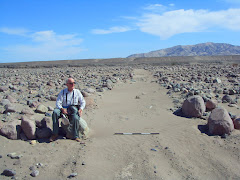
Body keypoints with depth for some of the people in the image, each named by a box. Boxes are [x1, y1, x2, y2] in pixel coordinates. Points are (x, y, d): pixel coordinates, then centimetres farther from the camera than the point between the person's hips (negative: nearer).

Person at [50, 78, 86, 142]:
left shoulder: (77, 92, 10)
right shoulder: (62, 92, 8)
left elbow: (83, 102, 12)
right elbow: (58, 102, 0)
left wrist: (81, 109, -9)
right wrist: (62, 109, -21)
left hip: (74, 108, -1)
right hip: (64, 109, 1)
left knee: (76, 118, -35)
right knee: (55, 112, -30)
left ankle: (75, 136, -16)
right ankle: (55, 134, -24)